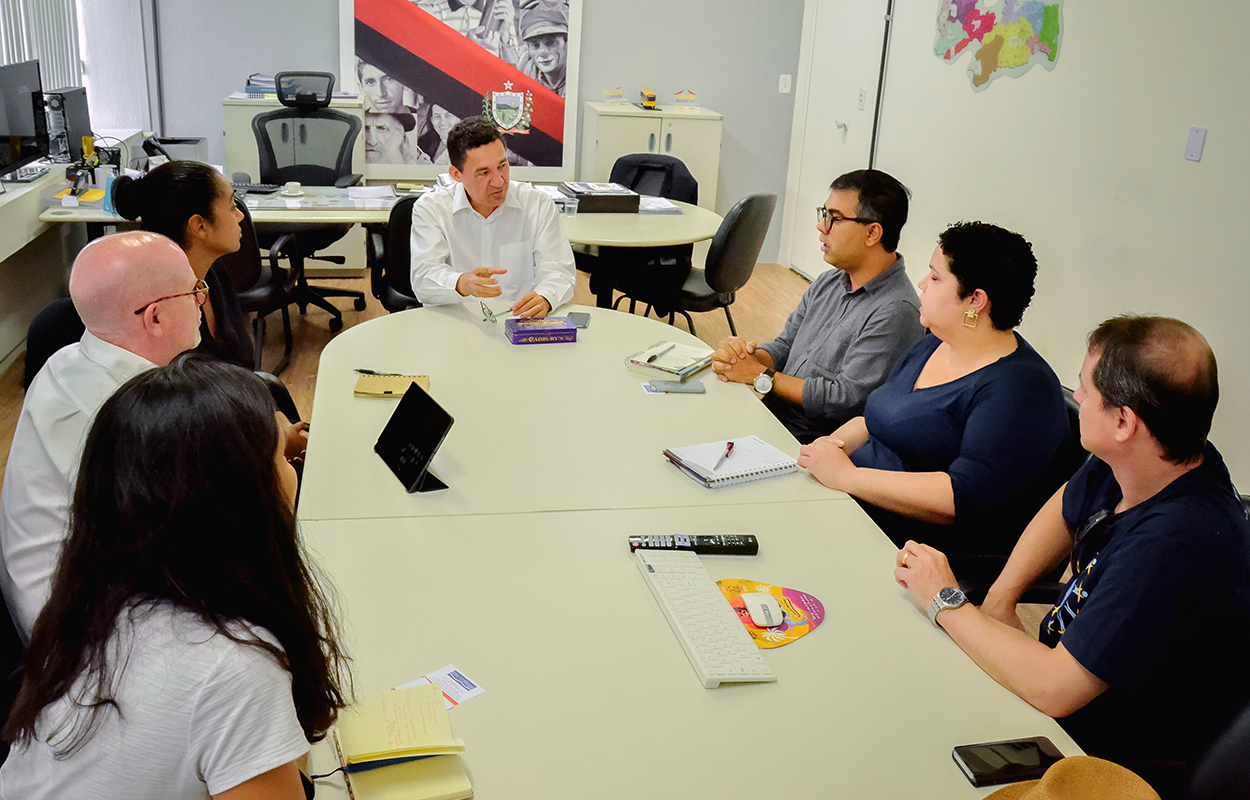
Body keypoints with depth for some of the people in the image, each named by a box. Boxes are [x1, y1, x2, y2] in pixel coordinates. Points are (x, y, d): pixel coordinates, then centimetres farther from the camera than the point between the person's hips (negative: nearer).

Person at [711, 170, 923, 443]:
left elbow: (846, 400, -21)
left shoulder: (896, 313, -18)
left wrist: (760, 375, -14)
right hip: (767, 417, 8)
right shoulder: (827, 284, 11)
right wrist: (745, 355, -7)